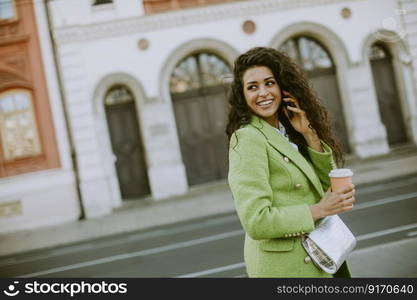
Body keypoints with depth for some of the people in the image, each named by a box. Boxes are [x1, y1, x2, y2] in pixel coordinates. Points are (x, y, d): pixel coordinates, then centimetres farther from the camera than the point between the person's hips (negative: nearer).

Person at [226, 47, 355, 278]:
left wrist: (308, 133, -5)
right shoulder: (247, 139, -17)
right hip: (284, 266, -7)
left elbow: (326, 184, 5)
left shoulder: (286, 131, 7)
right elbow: (256, 222, -23)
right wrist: (319, 210, -17)